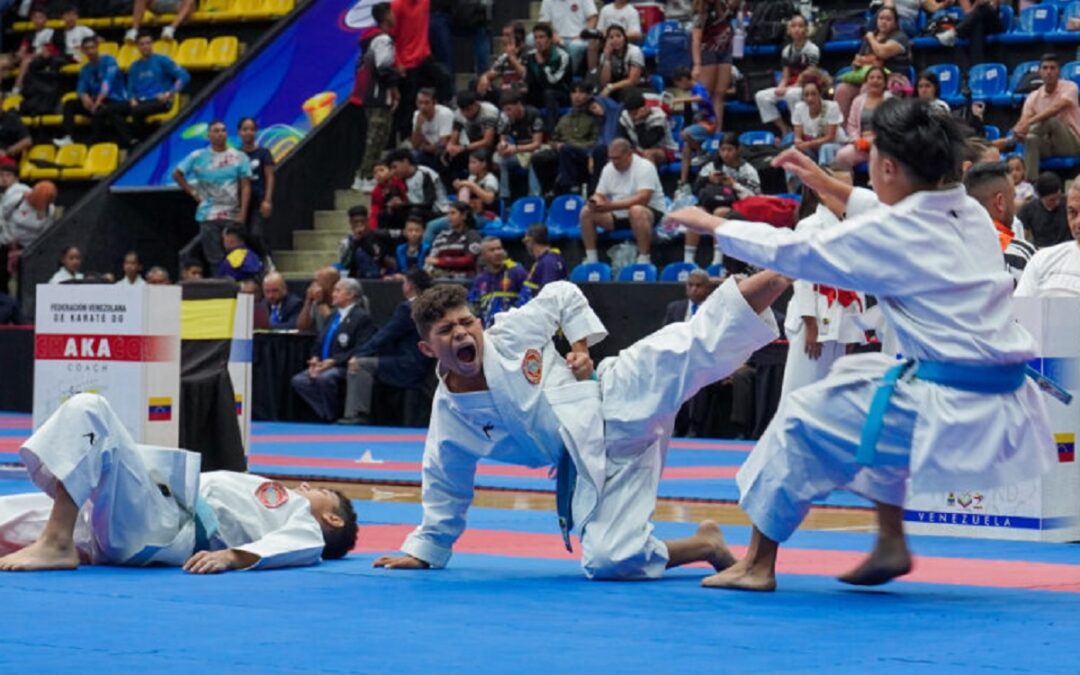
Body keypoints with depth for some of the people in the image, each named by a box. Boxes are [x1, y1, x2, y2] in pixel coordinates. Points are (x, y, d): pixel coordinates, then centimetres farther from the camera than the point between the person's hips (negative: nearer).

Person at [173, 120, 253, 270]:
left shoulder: (239, 157, 4)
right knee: (214, 258, 1)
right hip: (208, 217, 0)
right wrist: (193, 193, 5)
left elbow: (246, 186, 0)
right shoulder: (198, 157, 5)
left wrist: (242, 213, -9)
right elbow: (177, 175, 13)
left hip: (233, 215, 0)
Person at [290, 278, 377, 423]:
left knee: (324, 378, -35)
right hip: (323, 365, 8)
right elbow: (319, 342, 21)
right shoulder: (334, 315, 21)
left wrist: (334, 361, -20)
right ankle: (325, 415, -7)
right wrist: (315, 359, -1)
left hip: (345, 367, -8)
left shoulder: (361, 317, -6)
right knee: (298, 380, -14)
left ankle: (333, 417, -16)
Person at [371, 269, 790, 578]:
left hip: (619, 400, -2)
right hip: (591, 466, 2)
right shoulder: (448, 415, 3)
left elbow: (564, 296, 14)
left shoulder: (514, 332, -3)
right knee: (610, 562, -16)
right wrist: (425, 551, 21)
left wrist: (581, 345, 0)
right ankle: (705, 545, 5)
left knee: (704, 340, -25)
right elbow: (446, 493, 18)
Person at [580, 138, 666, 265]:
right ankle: (591, 259, -5)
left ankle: (643, 260, -33)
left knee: (636, 210, -40)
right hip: (618, 216, 7)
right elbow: (599, 196, 7)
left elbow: (642, 199, -29)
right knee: (586, 212, -9)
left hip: (650, 212, -7)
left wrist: (610, 206, -36)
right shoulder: (608, 169, 5)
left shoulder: (645, 167, -17)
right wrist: (595, 201, -21)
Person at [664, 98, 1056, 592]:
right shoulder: (969, 215, 9)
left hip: (948, 412, -8)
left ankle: (757, 564, 21)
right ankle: (891, 544, 29)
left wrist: (711, 224, 11)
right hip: (1002, 407, 8)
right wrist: (830, 186, 35)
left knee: (801, 421, 9)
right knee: (860, 374, 30)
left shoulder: (890, 236, -13)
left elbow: (790, 252, -3)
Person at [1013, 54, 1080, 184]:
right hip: (1049, 145, 4)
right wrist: (1019, 129, -34)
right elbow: (1024, 120, -6)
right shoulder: (1033, 97, 3)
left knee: (1051, 120, -33)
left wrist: (1030, 122, -41)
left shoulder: (1069, 87, -10)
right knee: (1031, 139, -31)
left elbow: (1057, 108, -29)